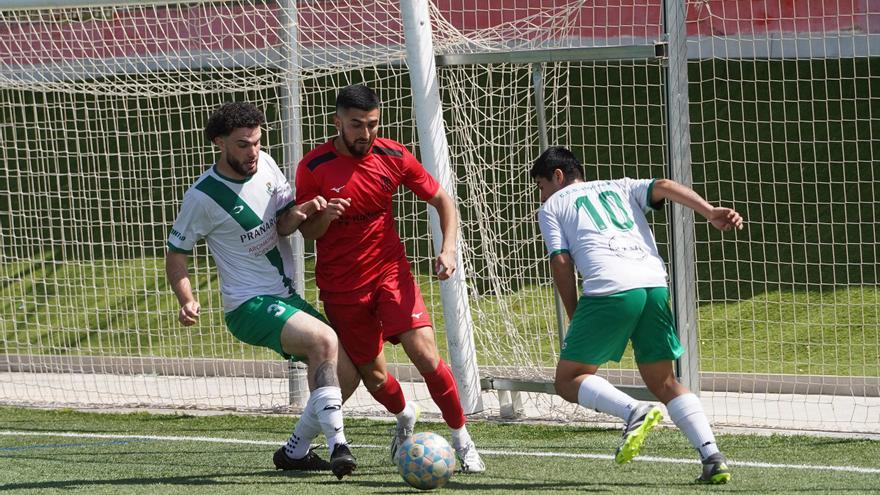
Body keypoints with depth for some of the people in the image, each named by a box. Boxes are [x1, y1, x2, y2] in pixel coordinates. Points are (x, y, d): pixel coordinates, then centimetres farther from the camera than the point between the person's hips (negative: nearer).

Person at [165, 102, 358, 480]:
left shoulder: (264, 165, 1)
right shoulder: (203, 196, -15)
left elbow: (282, 225, 3)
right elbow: (176, 254, -6)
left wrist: (299, 213, -21)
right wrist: (186, 302, -21)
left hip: (286, 297, 8)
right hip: (249, 306, -8)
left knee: (344, 370, 4)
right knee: (325, 341, -30)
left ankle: (295, 451, 17)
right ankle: (337, 446, -31)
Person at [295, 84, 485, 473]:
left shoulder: (393, 156, -7)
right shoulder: (313, 168, -12)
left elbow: (442, 200, 4)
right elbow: (306, 232, -3)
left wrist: (449, 248, -11)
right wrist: (324, 218, -27)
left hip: (390, 270, 0)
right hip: (341, 287, 0)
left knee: (426, 355, -17)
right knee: (373, 375, 6)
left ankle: (462, 441, -3)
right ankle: (405, 415, 42)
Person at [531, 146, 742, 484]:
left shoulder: (552, 207, 21)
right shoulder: (620, 188, 31)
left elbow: (561, 263, 8)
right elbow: (663, 187, 12)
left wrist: (575, 319, 13)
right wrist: (710, 212, -2)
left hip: (609, 290, -5)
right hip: (655, 285, 5)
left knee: (569, 381, 6)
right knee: (664, 383, 15)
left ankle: (634, 412, -20)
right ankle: (712, 458, -3)